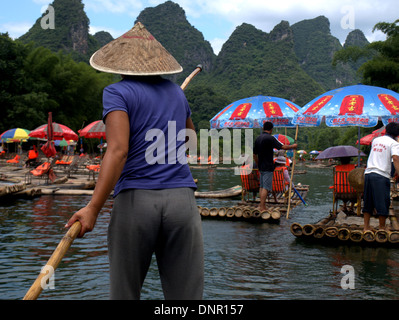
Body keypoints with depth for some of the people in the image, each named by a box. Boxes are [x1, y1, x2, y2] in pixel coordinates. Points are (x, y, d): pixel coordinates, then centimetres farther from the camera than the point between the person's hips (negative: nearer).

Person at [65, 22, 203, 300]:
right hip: (182, 199, 4)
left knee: (125, 292, 11)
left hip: (135, 199, -3)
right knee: (187, 293, 3)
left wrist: (93, 208, -17)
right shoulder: (176, 92, 18)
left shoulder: (118, 92, 1)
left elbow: (118, 151, -14)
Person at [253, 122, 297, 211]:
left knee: (262, 186, 14)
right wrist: (293, 146, 0)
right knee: (266, 187, -7)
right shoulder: (270, 138, -14)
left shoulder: (258, 139, 10)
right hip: (268, 167, -8)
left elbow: (254, 154, 15)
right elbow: (283, 147, -16)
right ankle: (262, 208, -9)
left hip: (261, 167, 8)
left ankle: (261, 206, 18)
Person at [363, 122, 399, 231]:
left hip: (368, 172, 6)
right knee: (383, 203, 2)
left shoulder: (376, 140, 17)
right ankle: (382, 228, 7)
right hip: (382, 175, -6)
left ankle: (366, 227, 15)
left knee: (368, 202, 11)